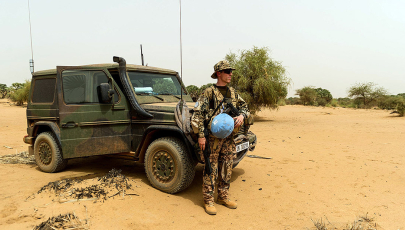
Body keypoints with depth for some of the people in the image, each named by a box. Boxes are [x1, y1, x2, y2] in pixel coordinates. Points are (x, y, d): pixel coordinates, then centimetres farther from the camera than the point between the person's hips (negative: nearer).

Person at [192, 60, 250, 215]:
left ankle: (223, 197, 29)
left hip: (228, 137, 6)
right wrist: (201, 135, -17)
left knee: (226, 169, 14)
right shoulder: (209, 92, -9)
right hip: (212, 137, -6)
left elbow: (244, 106, 18)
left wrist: (242, 115, -6)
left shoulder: (233, 92, 10)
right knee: (211, 170, 2)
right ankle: (208, 201, 14)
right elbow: (198, 114, -13)